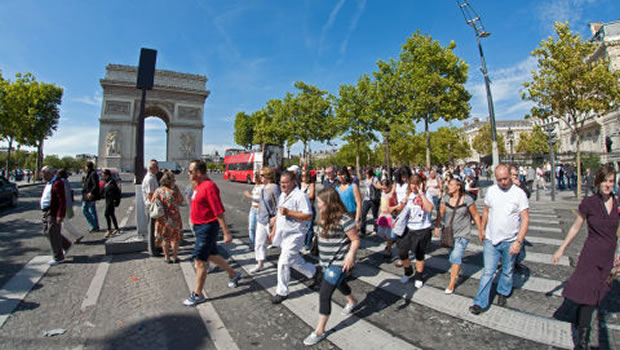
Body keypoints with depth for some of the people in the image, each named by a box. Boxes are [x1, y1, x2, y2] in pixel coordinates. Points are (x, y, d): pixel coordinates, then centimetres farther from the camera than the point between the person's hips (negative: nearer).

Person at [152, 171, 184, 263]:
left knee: (164, 238, 15)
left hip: (162, 217, 1)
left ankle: (167, 257, 21)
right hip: (175, 217, -1)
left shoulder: (158, 191, -10)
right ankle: (174, 257, 20)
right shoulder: (175, 191, -14)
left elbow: (152, 203, -3)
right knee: (175, 238, 15)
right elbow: (181, 201, 1)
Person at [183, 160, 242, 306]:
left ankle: (198, 295, 16)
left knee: (199, 260, 0)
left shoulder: (209, 187, -22)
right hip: (200, 227, 10)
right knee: (212, 255, 20)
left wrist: (226, 233, -22)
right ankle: (233, 275, 38)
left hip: (207, 227, -10)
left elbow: (219, 212, -23)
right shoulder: (199, 185, 8)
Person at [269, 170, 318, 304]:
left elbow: (309, 216, -23)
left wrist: (288, 212, -26)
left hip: (294, 235, -8)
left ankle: (282, 292, 12)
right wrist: (273, 231, 19)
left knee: (283, 262, -6)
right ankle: (313, 272, 42)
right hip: (282, 234, 9)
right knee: (294, 260, 19)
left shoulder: (300, 196, -18)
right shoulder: (282, 195, 10)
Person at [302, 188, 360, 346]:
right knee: (339, 282, 30)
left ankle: (320, 331, 10)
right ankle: (352, 301, 59)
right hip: (327, 261, 9)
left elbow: (356, 240, -20)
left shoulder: (344, 219, -25)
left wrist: (351, 254, -35)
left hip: (338, 263, -9)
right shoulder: (326, 217, -1)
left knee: (324, 294, -6)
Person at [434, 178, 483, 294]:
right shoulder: (446, 198, -3)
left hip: (462, 234, -4)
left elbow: (476, 215, -4)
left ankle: (451, 284, 0)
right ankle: (457, 269, 50)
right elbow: (441, 213, 0)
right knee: (453, 255, 20)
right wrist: (437, 226, -9)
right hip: (449, 233, 4)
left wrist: (480, 231, 0)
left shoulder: (467, 199, -13)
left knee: (456, 257, -9)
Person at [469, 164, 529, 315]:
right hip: (491, 240, 1)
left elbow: (525, 219, -12)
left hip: (510, 241, -1)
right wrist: (482, 230, 16)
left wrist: (519, 241, -19)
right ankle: (480, 302, 6)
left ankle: (503, 293, 41)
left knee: (507, 272, 17)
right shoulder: (491, 190, 0)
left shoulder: (519, 193, -10)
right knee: (488, 272, 1)